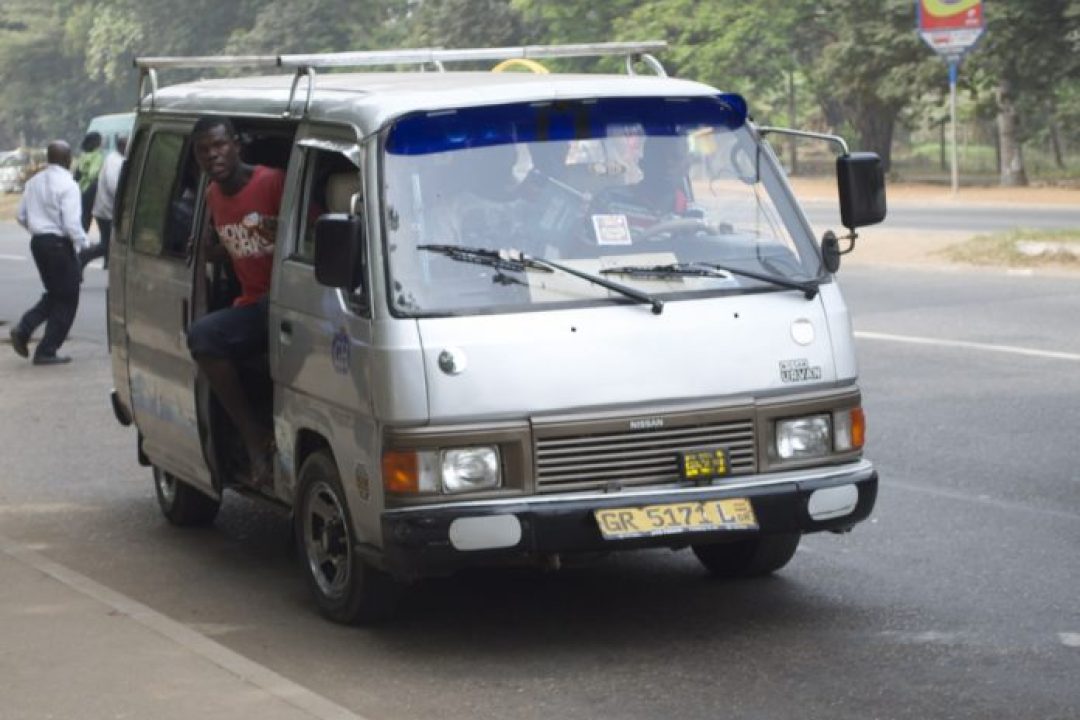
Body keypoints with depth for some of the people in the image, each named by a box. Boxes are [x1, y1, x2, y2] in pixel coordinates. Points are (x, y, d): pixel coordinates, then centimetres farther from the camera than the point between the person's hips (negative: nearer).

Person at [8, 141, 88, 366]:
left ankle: (23, 330, 3)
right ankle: (46, 351, 4)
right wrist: (83, 243, -9)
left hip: (38, 242, 8)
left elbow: (21, 216, 11)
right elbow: (71, 223, -22)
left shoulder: (34, 181, 7)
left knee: (54, 294, 21)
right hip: (59, 244, -8)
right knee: (66, 299, 4)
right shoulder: (67, 185, -16)